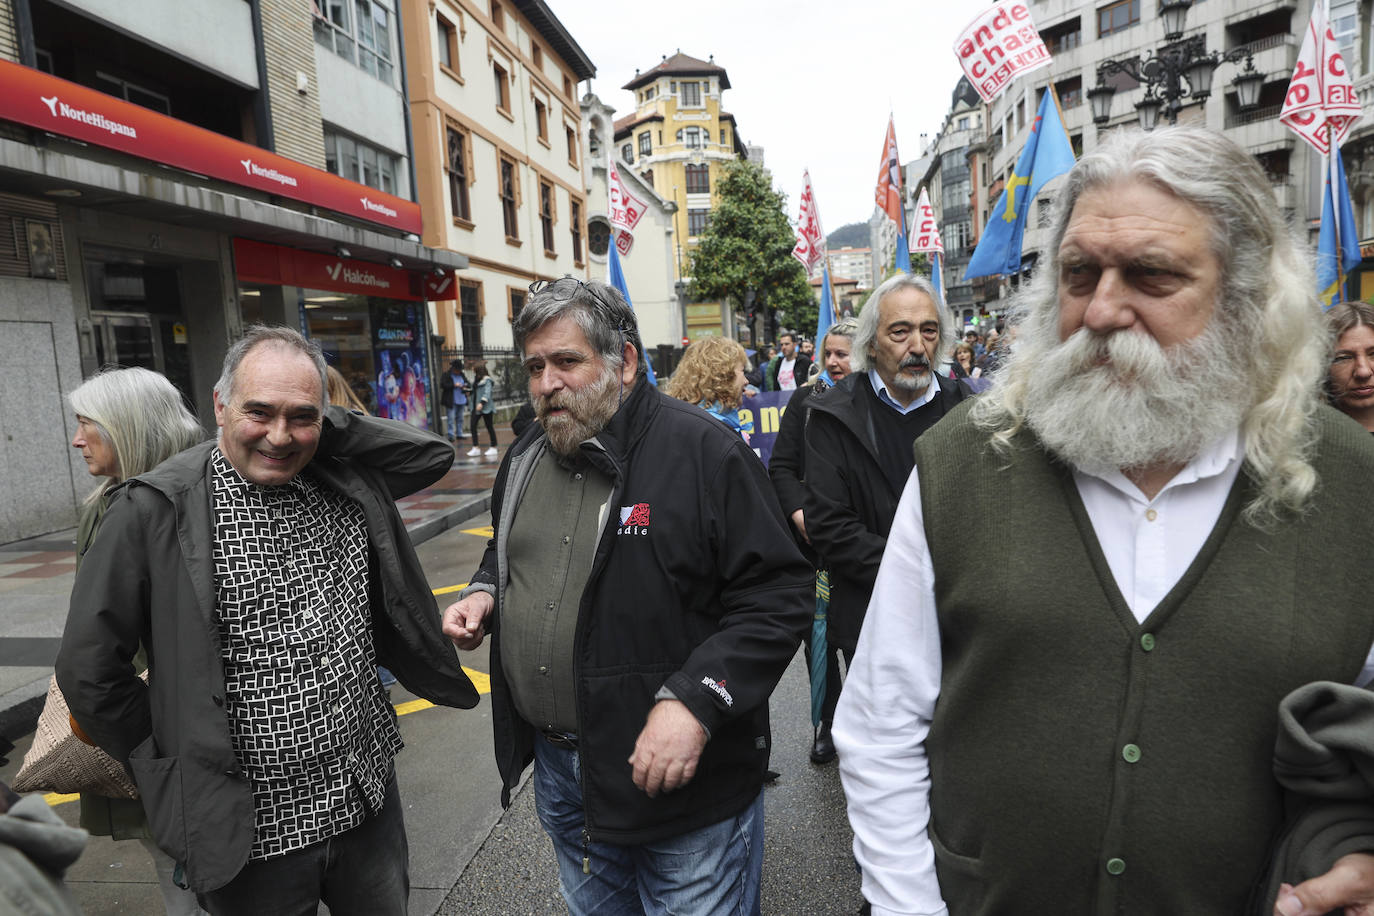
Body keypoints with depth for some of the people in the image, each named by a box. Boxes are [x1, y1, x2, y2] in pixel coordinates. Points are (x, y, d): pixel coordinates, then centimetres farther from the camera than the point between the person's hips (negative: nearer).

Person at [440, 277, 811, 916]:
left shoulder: (703, 451, -17)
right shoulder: (525, 461, 6)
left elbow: (776, 595, -18)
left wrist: (695, 702, -26)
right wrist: (485, 594, 2)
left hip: (684, 778, -6)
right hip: (556, 767, 7)